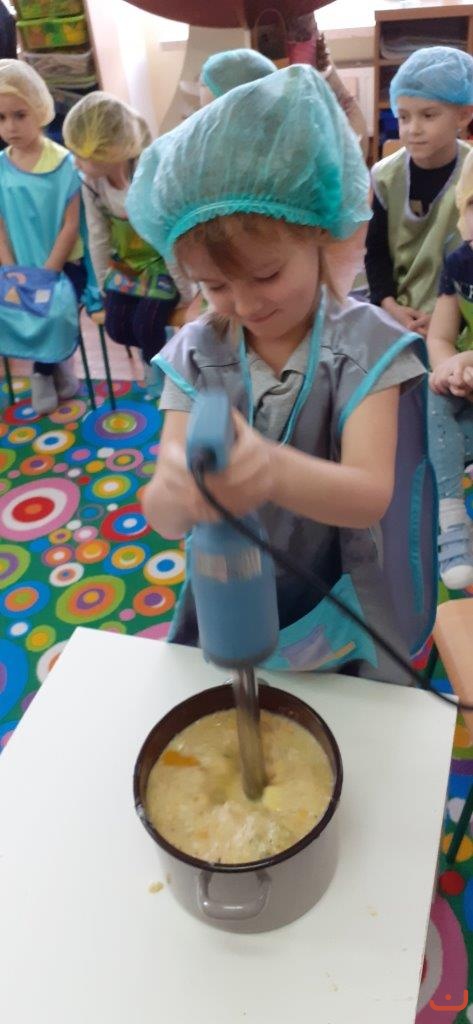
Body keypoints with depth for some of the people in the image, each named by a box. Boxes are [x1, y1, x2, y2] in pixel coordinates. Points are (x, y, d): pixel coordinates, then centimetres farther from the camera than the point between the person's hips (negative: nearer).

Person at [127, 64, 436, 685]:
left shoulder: (367, 346, -19)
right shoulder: (195, 356, -12)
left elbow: (371, 497, -30)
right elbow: (162, 516, -19)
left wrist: (274, 469, -52)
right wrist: (176, 490, -45)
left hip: (344, 612, -2)